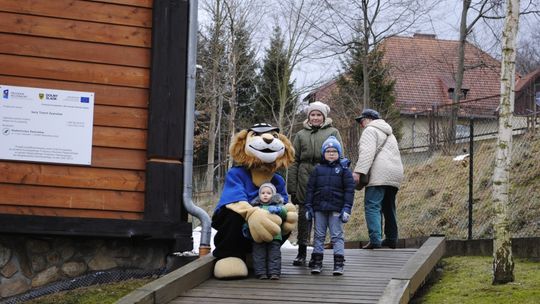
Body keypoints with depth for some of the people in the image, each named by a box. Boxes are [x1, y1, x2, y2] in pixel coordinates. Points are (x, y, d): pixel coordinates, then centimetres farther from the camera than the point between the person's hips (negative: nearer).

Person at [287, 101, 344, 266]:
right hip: (305, 179, 2)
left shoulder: (333, 133, 8)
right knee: (304, 214, 2)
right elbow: (294, 162, 11)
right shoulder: (301, 135, 13)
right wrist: (292, 188, 5)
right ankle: (301, 252, 8)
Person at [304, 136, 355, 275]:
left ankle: (338, 264, -1)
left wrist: (347, 208, -8)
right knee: (319, 235, 7)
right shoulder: (318, 169, 8)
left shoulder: (344, 169, 2)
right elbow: (310, 189, 9)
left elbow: (349, 189, -2)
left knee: (337, 236, -1)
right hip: (319, 208, 3)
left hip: (336, 209, -3)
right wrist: (308, 206, 3)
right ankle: (317, 262, 12)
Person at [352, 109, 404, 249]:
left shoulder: (370, 130, 1)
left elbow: (367, 153, -14)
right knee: (389, 207, 16)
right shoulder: (389, 133, 31)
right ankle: (391, 239, 18)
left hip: (379, 175, -9)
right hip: (395, 174, 9)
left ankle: (375, 239, -23)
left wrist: (358, 171, -21)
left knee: (372, 206, -12)